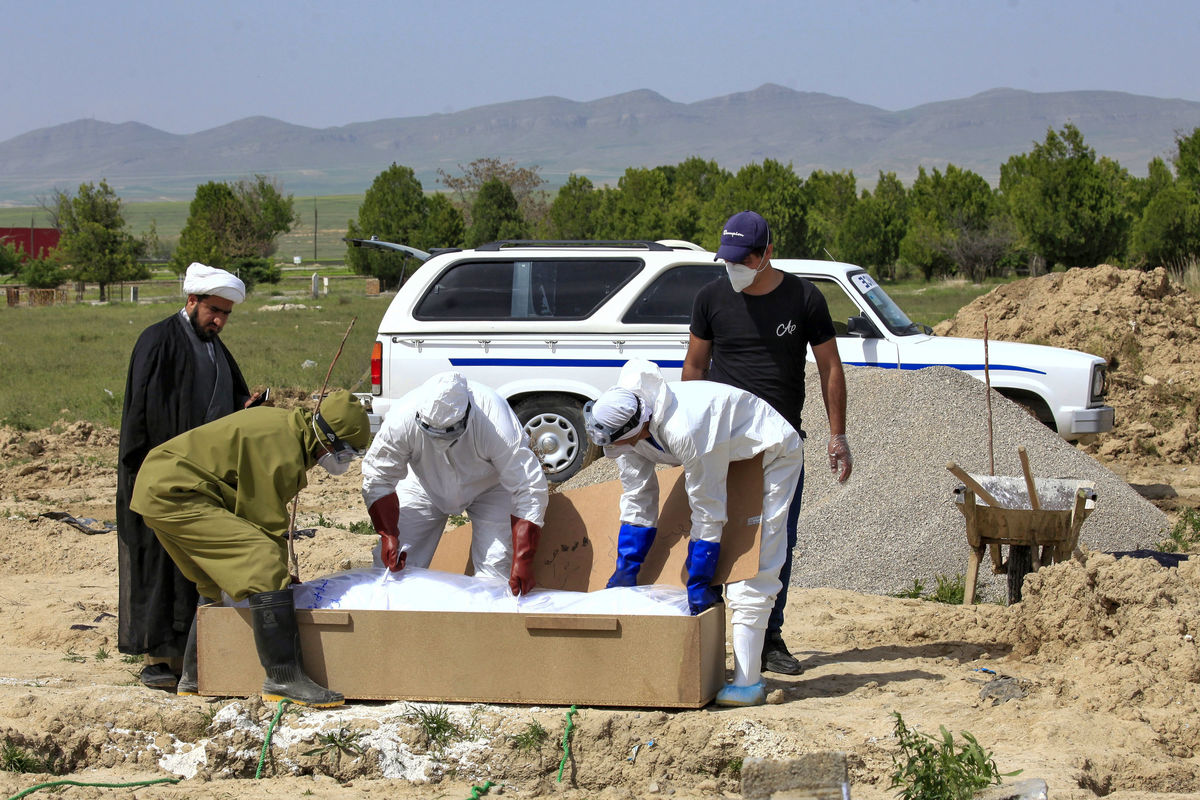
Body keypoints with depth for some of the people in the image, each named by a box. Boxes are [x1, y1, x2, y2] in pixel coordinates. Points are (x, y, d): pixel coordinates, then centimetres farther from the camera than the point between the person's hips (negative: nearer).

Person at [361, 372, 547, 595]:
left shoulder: (498, 426, -41)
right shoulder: (402, 420, -36)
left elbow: (529, 489, -35)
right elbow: (377, 481, -21)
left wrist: (523, 561, -39)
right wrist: (388, 536, -31)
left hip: (488, 486, -2)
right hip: (424, 485, 2)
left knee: (496, 566, -18)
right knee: (394, 563, -8)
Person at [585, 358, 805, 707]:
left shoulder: (684, 431, -40)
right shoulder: (625, 428, -14)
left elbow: (707, 515, -31)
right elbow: (637, 505, -1)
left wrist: (698, 587, -23)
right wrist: (625, 574, 0)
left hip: (772, 454, -9)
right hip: (729, 457, 9)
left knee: (752, 572, -17)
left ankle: (747, 682, -20)